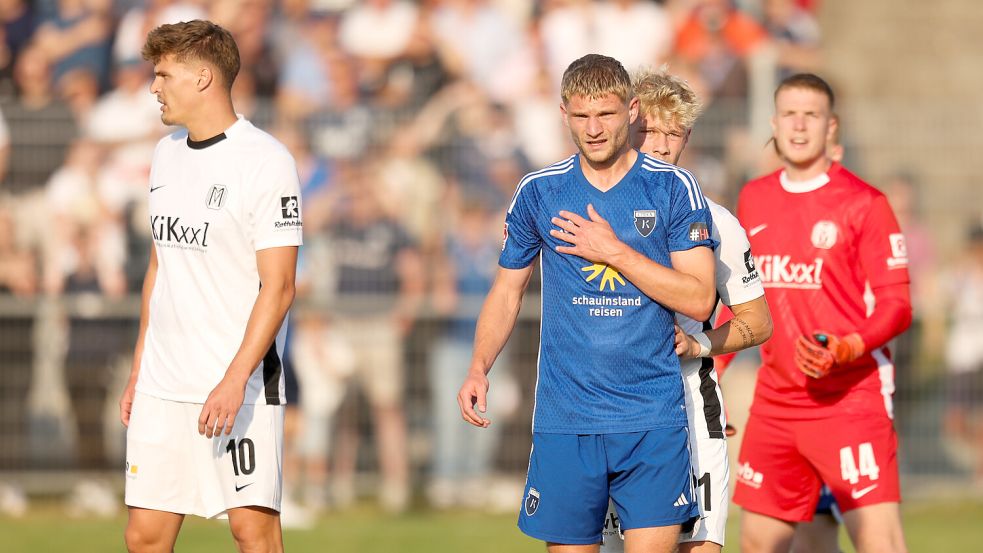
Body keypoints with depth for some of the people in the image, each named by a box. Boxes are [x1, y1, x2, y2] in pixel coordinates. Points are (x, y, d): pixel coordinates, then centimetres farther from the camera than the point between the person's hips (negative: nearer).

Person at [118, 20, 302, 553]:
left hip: (238, 384, -7)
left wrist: (234, 380, -21)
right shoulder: (167, 154, 14)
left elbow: (278, 286, -14)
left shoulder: (265, 160, -10)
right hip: (162, 385, 7)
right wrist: (138, 368, 19)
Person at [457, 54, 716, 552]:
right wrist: (479, 368, -2)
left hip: (653, 421, -2)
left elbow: (699, 300, -5)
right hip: (564, 419, 2)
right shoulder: (538, 192, 6)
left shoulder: (673, 189, 0)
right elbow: (507, 291, 14)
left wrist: (614, 251, -11)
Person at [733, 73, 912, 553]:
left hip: (850, 398, -6)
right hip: (775, 400, 6)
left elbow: (897, 306, -8)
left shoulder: (863, 203, -6)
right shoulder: (753, 199, 11)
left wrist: (845, 350, -25)